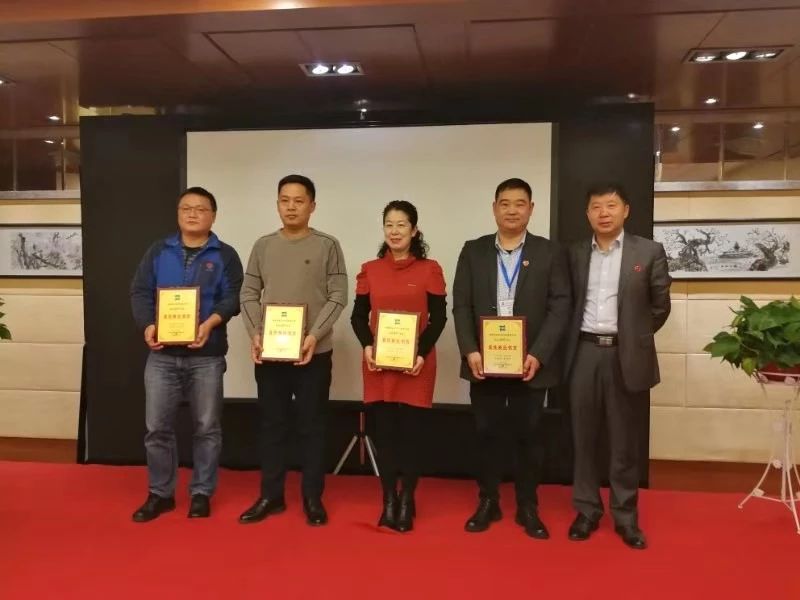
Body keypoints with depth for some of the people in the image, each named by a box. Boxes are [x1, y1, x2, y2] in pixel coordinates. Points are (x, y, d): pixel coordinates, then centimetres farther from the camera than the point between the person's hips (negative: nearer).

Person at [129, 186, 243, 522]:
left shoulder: (225, 255, 4)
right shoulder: (158, 252, 11)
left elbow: (233, 297, -5)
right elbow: (140, 292, 6)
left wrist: (212, 322, -24)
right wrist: (147, 325, -12)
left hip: (207, 355, -2)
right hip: (162, 353, 2)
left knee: (206, 427, 6)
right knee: (157, 426, 6)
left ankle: (202, 492, 20)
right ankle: (160, 493, 22)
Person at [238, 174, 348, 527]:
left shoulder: (327, 246, 0)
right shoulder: (263, 246, 8)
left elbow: (338, 297, -5)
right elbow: (249, 294, 7)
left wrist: (315, 335, -17)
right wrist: (255, 333, -7)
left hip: (314, 352, -3)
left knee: (312, 425, 6)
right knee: (272, 424, 11)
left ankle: (313, 498, 18)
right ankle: (271, 495, 23)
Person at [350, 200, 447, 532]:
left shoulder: (430, 269, 1)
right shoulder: (370, 269, 8)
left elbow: (439, 318, -1)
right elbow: (358, 316, 8)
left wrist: (422, 353, -15)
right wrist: (367, 347, -10)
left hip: (416, 364, -2)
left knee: (409, 433, 3)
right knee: (383, 433, 6)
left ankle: (407, 503, 17)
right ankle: (389, 502, 18)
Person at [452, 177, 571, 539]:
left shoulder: (549, 253, 2)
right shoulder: (473, 251, 6)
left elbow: (560, 307, -4)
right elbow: (461, 305, 2)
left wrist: (538, 354, -14)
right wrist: (470, 351, -10)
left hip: (531, 362, -1)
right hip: (484, 361, 1)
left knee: (529, 435, 8)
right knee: (486, 433, 9)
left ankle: (528, 508, 23)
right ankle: (488, 503, 24)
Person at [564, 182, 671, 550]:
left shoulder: (649, 252, 0)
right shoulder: (575, 254, 7)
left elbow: (660, 306, 5)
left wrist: (635, 337, 10)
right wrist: (576, 339, 8)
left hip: (627, 356, -2)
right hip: (584, 353, 2)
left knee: (625, 441, 7)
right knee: (584, 438, 9)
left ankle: (625, 516, 21)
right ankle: (587, 510, 22)